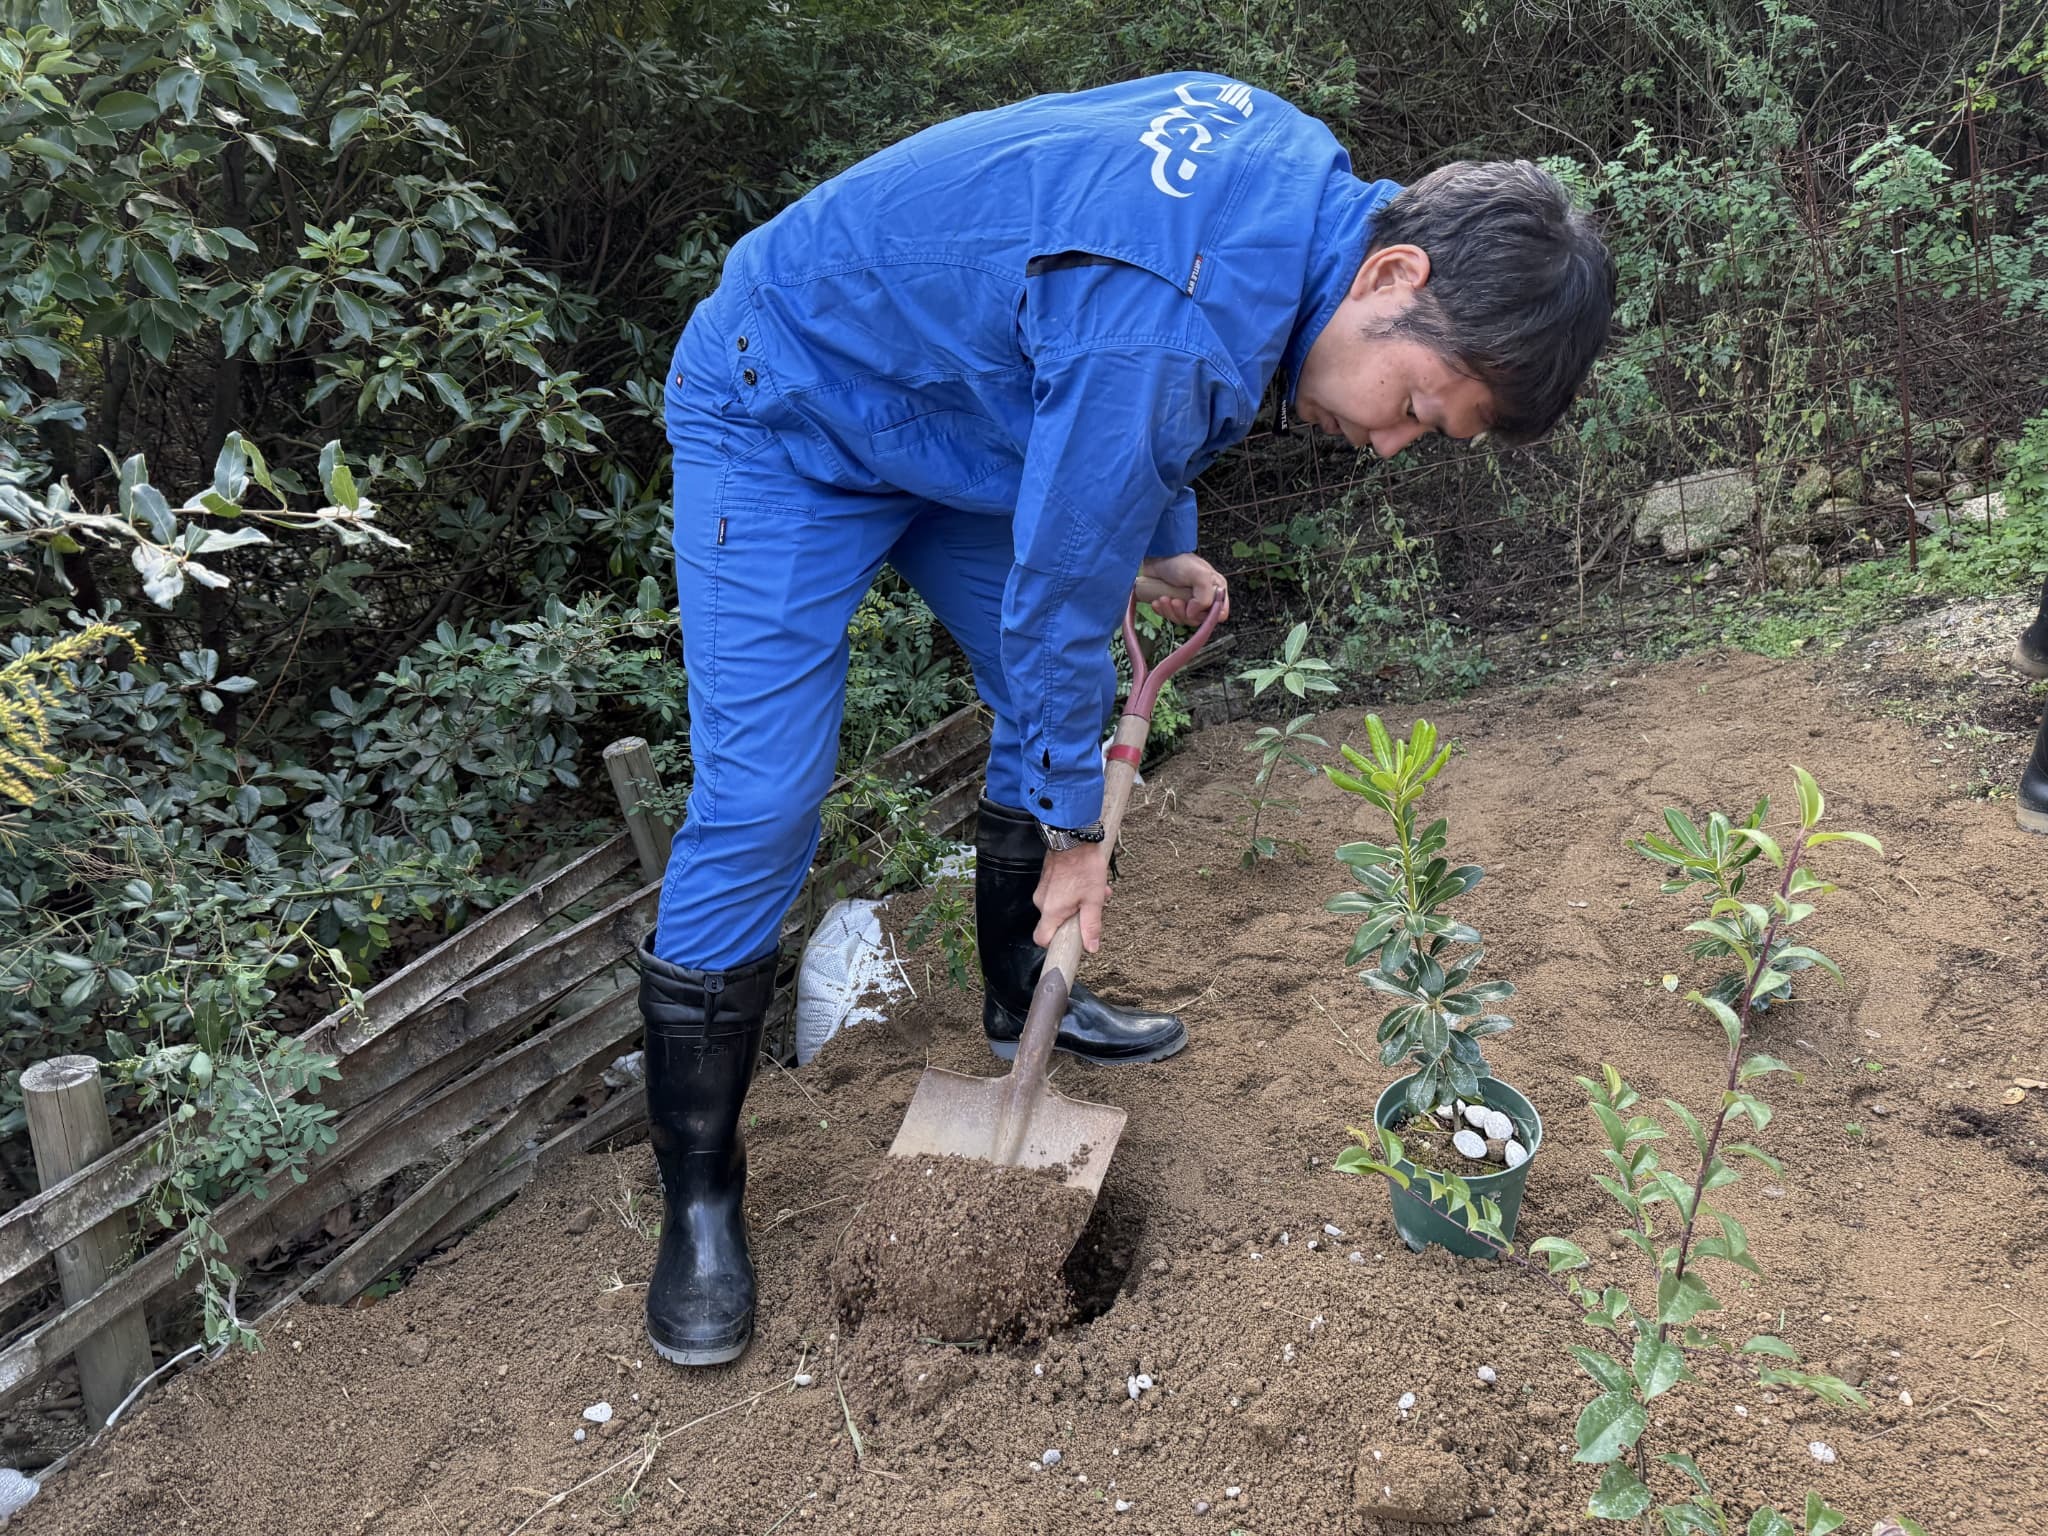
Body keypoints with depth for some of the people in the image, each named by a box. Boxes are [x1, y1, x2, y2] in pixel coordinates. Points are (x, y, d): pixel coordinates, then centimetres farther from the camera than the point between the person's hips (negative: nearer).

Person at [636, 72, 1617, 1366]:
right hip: (788, 421, -9)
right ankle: (699, 1197, 0)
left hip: (948, 405, 9)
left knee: (1049, 706, 11)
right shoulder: (1175, 329, -37)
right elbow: (1060, 597, -26)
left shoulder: (1299, 168, -9)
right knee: (759, 802, -14)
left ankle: (1023, 996, 33)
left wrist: (1169, 543, 14)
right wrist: (1077, 830, -12)